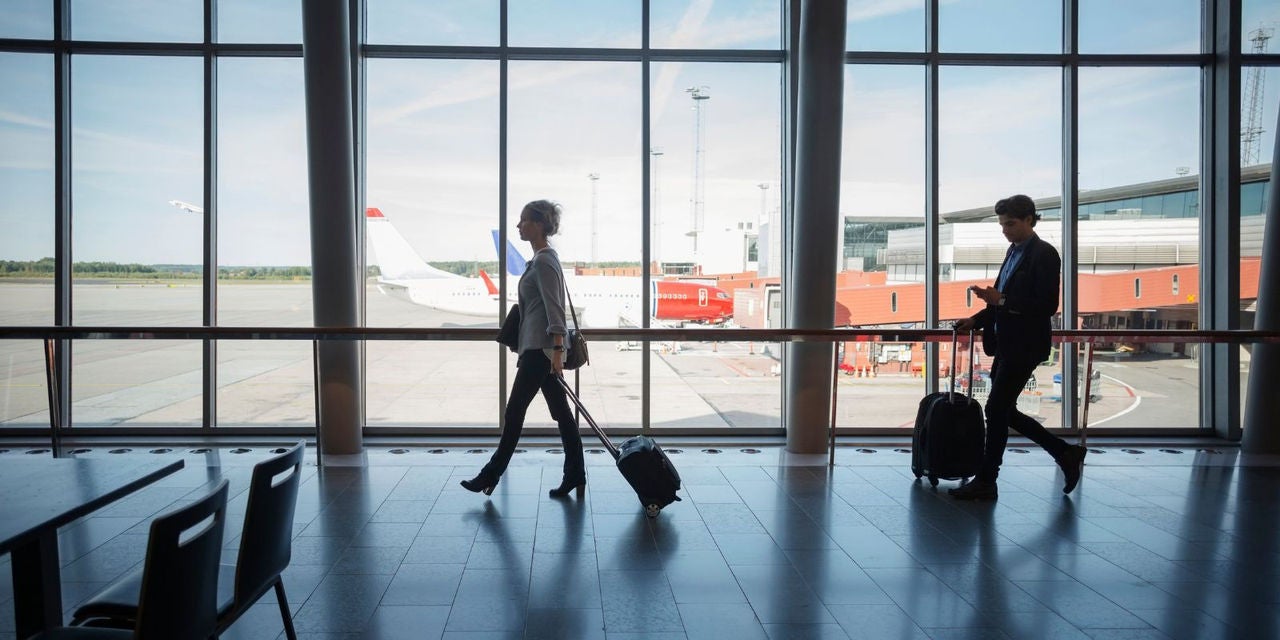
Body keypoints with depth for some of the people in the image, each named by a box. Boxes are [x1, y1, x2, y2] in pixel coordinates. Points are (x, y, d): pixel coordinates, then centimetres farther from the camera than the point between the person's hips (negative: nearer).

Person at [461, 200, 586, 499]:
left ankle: (491, 475, 10)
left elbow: (554, 309, -21)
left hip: (541, 349, -10)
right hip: (540, 348, 10)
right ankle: (575, 476, 12)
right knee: (561, 412, 9)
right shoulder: (542, 258, 16)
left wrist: (557, 351, -27)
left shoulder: (544, 261, -15)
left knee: (515, 410, -1)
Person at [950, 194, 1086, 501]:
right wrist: (977, 320, 10)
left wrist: (1001, 300, -22)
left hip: (1024, 346, -9)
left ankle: (986, 482, 6)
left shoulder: (1044, 254, -11)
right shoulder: (1014, 251, 16)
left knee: (996, 409, -5)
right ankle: (1066, 454, 26)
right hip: (1006, 344, 9)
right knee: (1005, 411, 13)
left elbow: (1047, 305, -18)